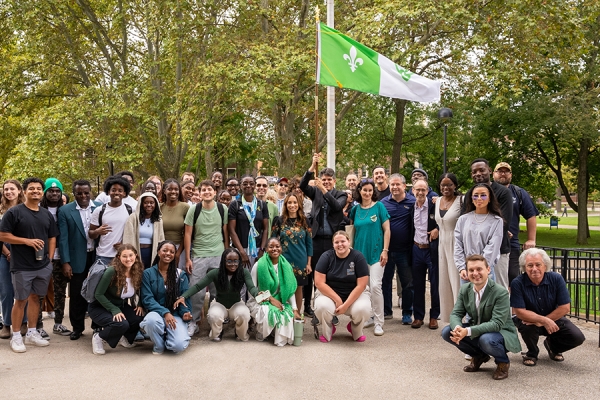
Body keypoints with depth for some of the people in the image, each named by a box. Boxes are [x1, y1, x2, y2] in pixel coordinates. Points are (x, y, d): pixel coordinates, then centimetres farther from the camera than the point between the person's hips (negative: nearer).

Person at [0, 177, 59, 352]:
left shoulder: (47, 214, 11)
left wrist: (49, 258, 5)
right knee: (21, 300, 1)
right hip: (22, 267, -5)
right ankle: (16, 336, 12)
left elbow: (52, 238, 16)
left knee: (35, 297, 12)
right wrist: (27, 241, -17)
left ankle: (32, 333, 22)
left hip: (43, 266, 5)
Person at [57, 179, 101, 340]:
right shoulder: (65, 211, -3)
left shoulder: (101, 207, 1)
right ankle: (77, 327, 22)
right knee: (77, 295, 7)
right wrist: (65, 262, -10)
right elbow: (63, 238, -5)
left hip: (98, 257, 1)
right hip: (77, 259, -1)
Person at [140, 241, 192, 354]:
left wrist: (185, 313, -19)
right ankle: (159, 345, -4)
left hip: (175, 315, 0)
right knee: (152, 320, -38)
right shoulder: (148, 273, 1)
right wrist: (165, 312, -21)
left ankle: (167, 338, 13)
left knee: (179, 345, -26)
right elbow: (147, 299, -6)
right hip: (157, 312, 0)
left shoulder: (181, 275, 5)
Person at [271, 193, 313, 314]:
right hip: (284, 260, -1)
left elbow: (309, 243, 5)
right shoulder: (279, 221, -1)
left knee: (298, 288, 10)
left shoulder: (304, 221, 3)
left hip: (300, 261, 1)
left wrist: (308, 263, 1)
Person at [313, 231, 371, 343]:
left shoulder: (358, 257, -10)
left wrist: (346, 305, -19)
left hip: (354, 294, 0)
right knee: (321, 307, -33)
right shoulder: (327, 256, -8)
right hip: (329, 293, 0)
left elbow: (361, 285, -12)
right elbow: (319, 282, -12)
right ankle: (327, 332, 3)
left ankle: (356, 332, 6)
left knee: (362, 309, -31)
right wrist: (337, 300, -19)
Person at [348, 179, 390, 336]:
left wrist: (385, 250, -8)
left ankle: (378, 322, -2)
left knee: (375, 286, -11)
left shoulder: (379, 206, -3)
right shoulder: (356, 209, 7)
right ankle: (368, 317, 23)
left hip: (376, 252, -4)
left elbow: (386, 229, -4)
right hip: (360, 252, 4)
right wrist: (351, 250, 9)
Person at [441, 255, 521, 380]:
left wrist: (468, 331, -40)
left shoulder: (501, 293, -23)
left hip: (501, 333, -6)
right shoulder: (465, 290, -3)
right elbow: (456, 314, -5)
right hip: (477, 331, 6)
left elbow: (497, 324, -29)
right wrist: (457, 328, -31)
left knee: (486, 339, -39)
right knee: (447, 332, -13)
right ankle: (479, 356, 11)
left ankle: (502, 362, -2)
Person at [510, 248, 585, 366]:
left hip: (554, 318, 3)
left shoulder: (556, 279, -16)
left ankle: (552, 346, 19)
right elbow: (519, 312, -24)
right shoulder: (517, 283, -23)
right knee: (527, 327, -36)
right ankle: (532, 353, 0)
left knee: (577, 337, -16)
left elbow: (565, 308, -16)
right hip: (529, 320, -3)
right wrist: (544, 320, -36)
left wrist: (540, 322, -21)